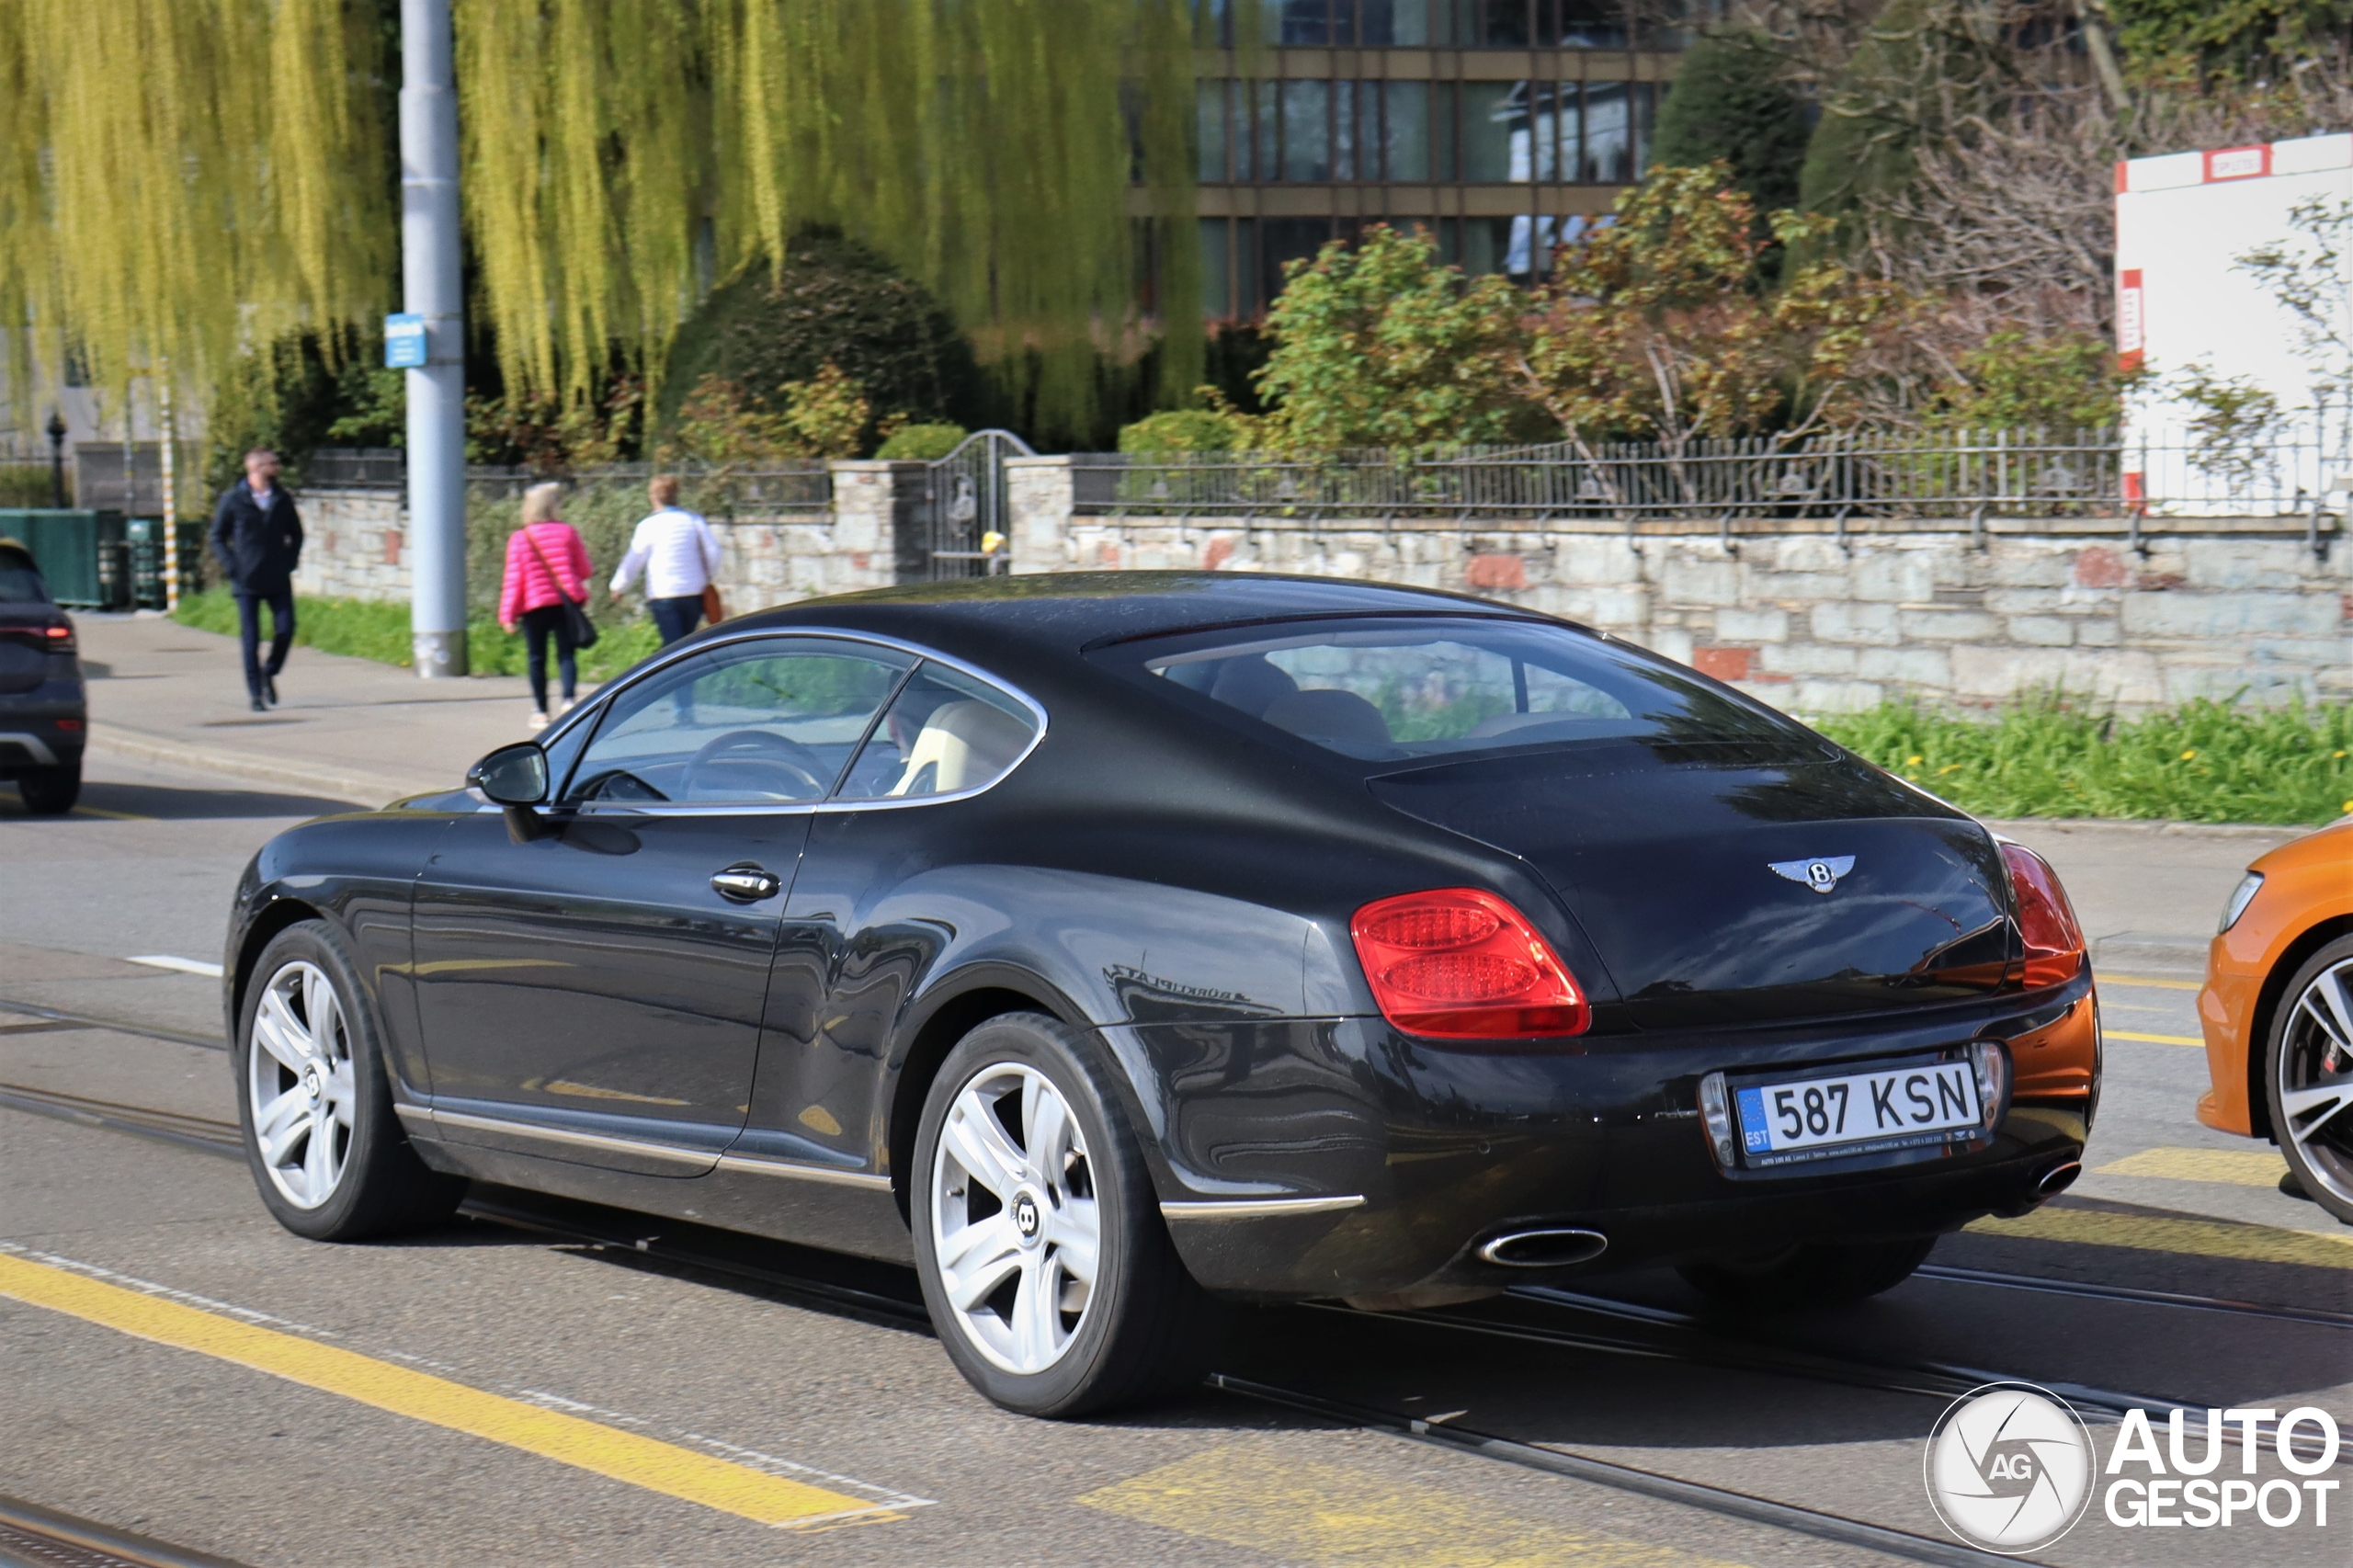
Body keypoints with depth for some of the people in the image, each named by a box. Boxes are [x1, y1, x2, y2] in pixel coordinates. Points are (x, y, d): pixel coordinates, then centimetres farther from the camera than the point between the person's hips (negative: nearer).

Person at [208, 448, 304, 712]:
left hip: (278, 580, 3)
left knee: (286, 629, -6)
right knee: (251, 638, -2)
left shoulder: (282, 499, 8)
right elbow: (217, 536, 3)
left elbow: (296, 533, 19)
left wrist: (290, 560, 5)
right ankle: (255, 694, 5)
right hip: (247, 581, -3)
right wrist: (231, 567, -7)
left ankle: (269, 672, 21)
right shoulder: (233, 500, -2)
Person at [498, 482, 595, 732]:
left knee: (536, 658, 8)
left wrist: (508, 614, -2)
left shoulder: (518, 539, -5)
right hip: (566, 601, 1)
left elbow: (514, 580, -5)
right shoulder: (567, 532, -1)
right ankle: (568, 699, -19)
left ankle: (540, 711, 9)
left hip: (534, 606, -1)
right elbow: (584, 569, 5)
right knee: (566, 653, 3)